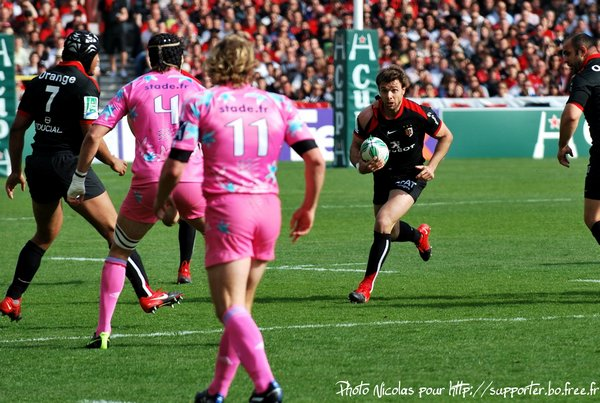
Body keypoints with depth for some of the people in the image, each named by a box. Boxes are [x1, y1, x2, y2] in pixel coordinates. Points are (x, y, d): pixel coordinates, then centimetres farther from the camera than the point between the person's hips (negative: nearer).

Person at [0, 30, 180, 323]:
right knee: (115, 232, 1)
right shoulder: (85, 85, -10)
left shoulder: (40, 80, 10)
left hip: (38, 164, 7)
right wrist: (113, 162, 1)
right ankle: (146, 295, 0)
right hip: (69, 164, -6)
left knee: (44, 237, 23)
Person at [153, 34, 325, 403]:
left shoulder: (200, 104, 0)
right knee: (241, 307, 16)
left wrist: (161, 202, 15)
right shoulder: (279, 105, 9)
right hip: (268, 207, 4)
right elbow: (315, 159, 2)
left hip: (227, 207, -4)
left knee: (231, 308, -8)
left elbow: (174, 167, -4)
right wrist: (309, 208, 15)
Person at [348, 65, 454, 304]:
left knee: (383, 221, -25)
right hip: (382, 175, 4)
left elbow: (446, 136, -3)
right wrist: (360, 165, -25)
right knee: (391, 233, 19)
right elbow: (355, 147, -2)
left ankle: (367, 285, -18)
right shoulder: (367, 117, -17)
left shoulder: (419, 114, -20)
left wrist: (432, 166, -13)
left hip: (411, 175, -4)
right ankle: (419, 235, 57)